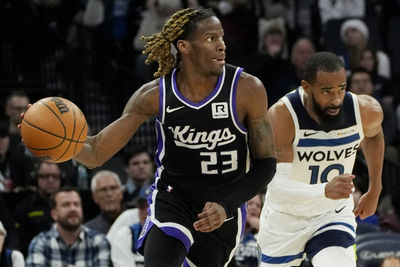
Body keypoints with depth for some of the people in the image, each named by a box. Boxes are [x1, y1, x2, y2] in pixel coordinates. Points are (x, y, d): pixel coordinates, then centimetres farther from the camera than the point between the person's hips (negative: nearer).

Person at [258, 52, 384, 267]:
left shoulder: (366, 111, -17)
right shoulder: (282, 116, -30)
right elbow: (277, 186, -37)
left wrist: (375, 190, 15)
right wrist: (325, 190, -53)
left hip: (334, 216, 1)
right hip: (284, 219, -1)